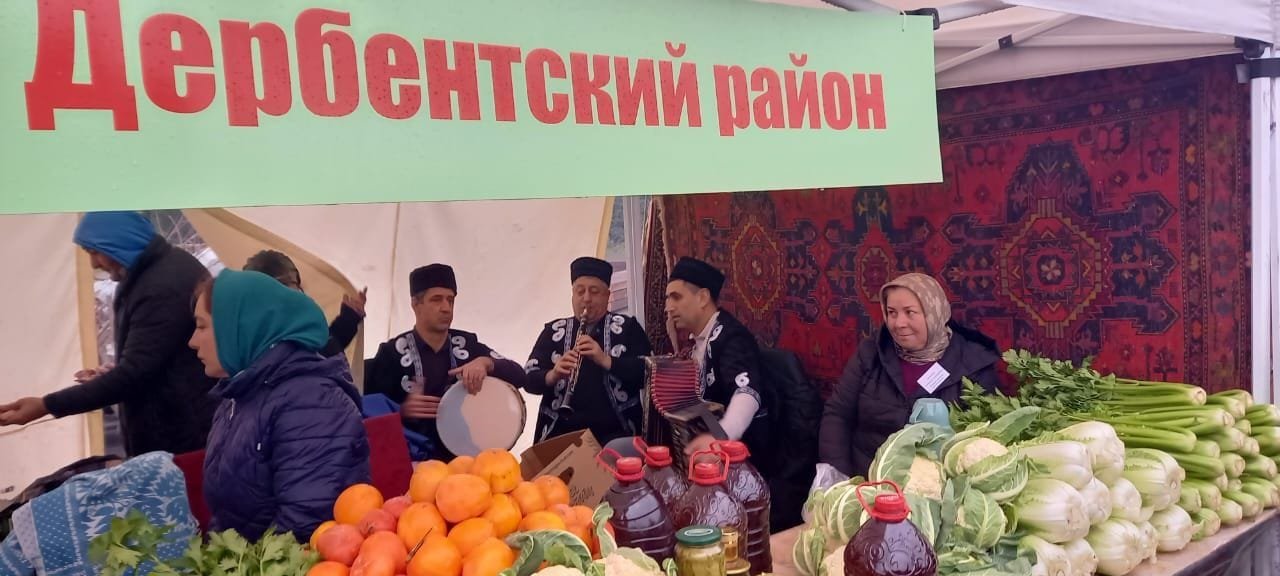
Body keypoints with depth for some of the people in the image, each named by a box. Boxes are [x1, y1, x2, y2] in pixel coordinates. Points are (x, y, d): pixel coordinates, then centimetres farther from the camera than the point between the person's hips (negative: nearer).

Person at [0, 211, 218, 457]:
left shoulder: (161, 287, -23)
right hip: (185, 423, 10)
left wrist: (46, 406, -21)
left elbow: (133, 374, -25)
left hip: (183, 435, -10)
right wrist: (114, 374, 15)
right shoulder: (170, 265, 10)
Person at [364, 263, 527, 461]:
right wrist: (402, 410, -21)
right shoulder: (393, 351, -4)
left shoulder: (467, 343, 5)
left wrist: (485, 363, -16)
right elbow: (369, 409, -3)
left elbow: (519, 376, 1)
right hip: (414, 459, -2)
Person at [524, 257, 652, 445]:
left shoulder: (627, 327, 6)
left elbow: (647, 372, -4)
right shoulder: (553, 331, 11)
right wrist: (553, 375, -16)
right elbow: (529, 380, 5)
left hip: (614, 433, -2)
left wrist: (606, 360, -18)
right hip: (561, 432, 2)